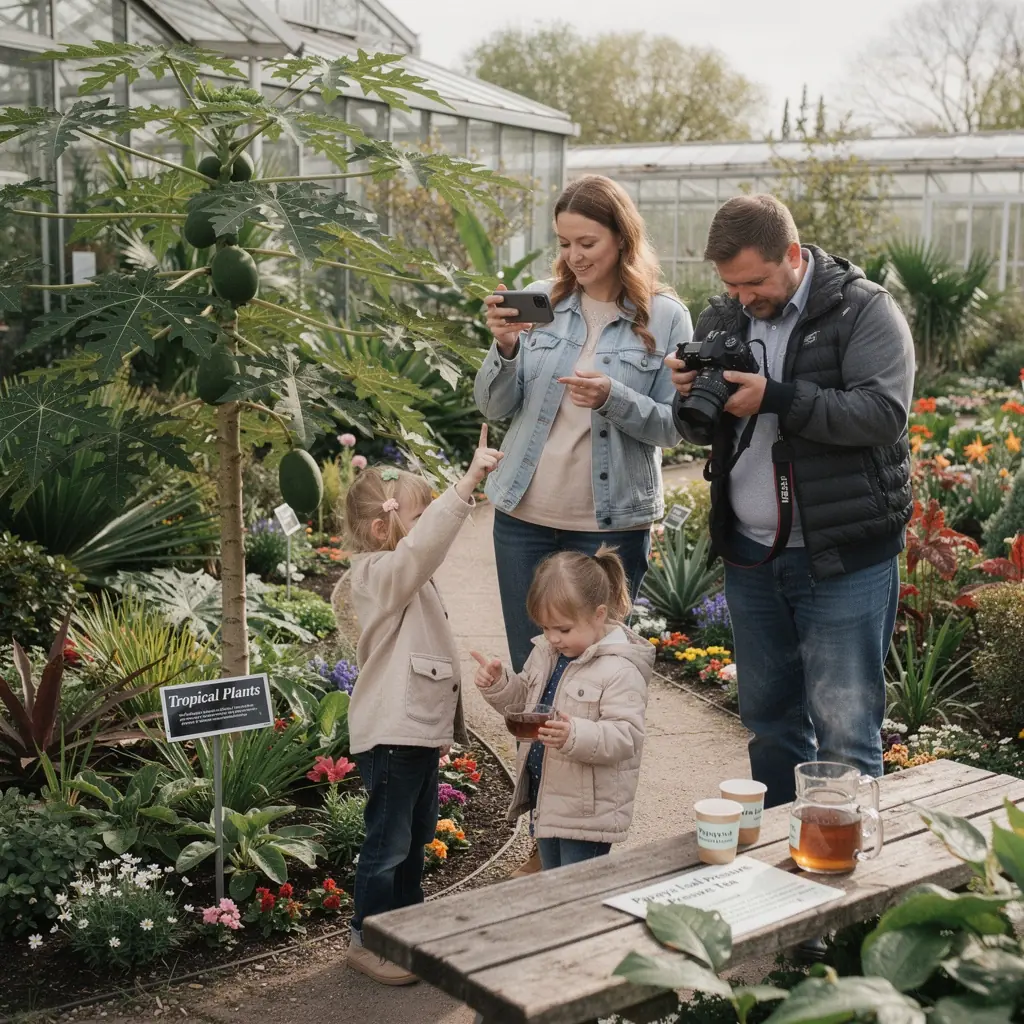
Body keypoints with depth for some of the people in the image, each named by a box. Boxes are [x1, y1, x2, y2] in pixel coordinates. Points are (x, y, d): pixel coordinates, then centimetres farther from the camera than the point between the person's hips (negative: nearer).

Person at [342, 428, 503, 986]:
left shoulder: (408, 579, 13)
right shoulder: (381, 576, -19)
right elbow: (423, 543, -38)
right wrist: (467, 482, -45)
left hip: (420, 730, 10)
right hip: (390, 735, -10)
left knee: (416, 836, 22)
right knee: (388, 841, 2)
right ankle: (367, 939, 16)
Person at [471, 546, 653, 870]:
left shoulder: (621, 670, -20)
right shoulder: (546, 654, 5)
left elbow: (626, 736, -25)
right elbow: (523, 701, 19)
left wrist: (575, 736, -40)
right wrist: (498, 684, -1)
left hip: (588, 811, -8)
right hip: (545, 797, 8)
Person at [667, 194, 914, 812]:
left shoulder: (865, 310, -8)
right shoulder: (725, 319, 10)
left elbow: (884, 413, -20)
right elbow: (701, 432, 14)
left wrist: (776, 398, -26)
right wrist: (691, 397, -8)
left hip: (844, 558, -6)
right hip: (751, 554, 6)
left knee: (844, 733, -3)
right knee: (770, 720, 16)